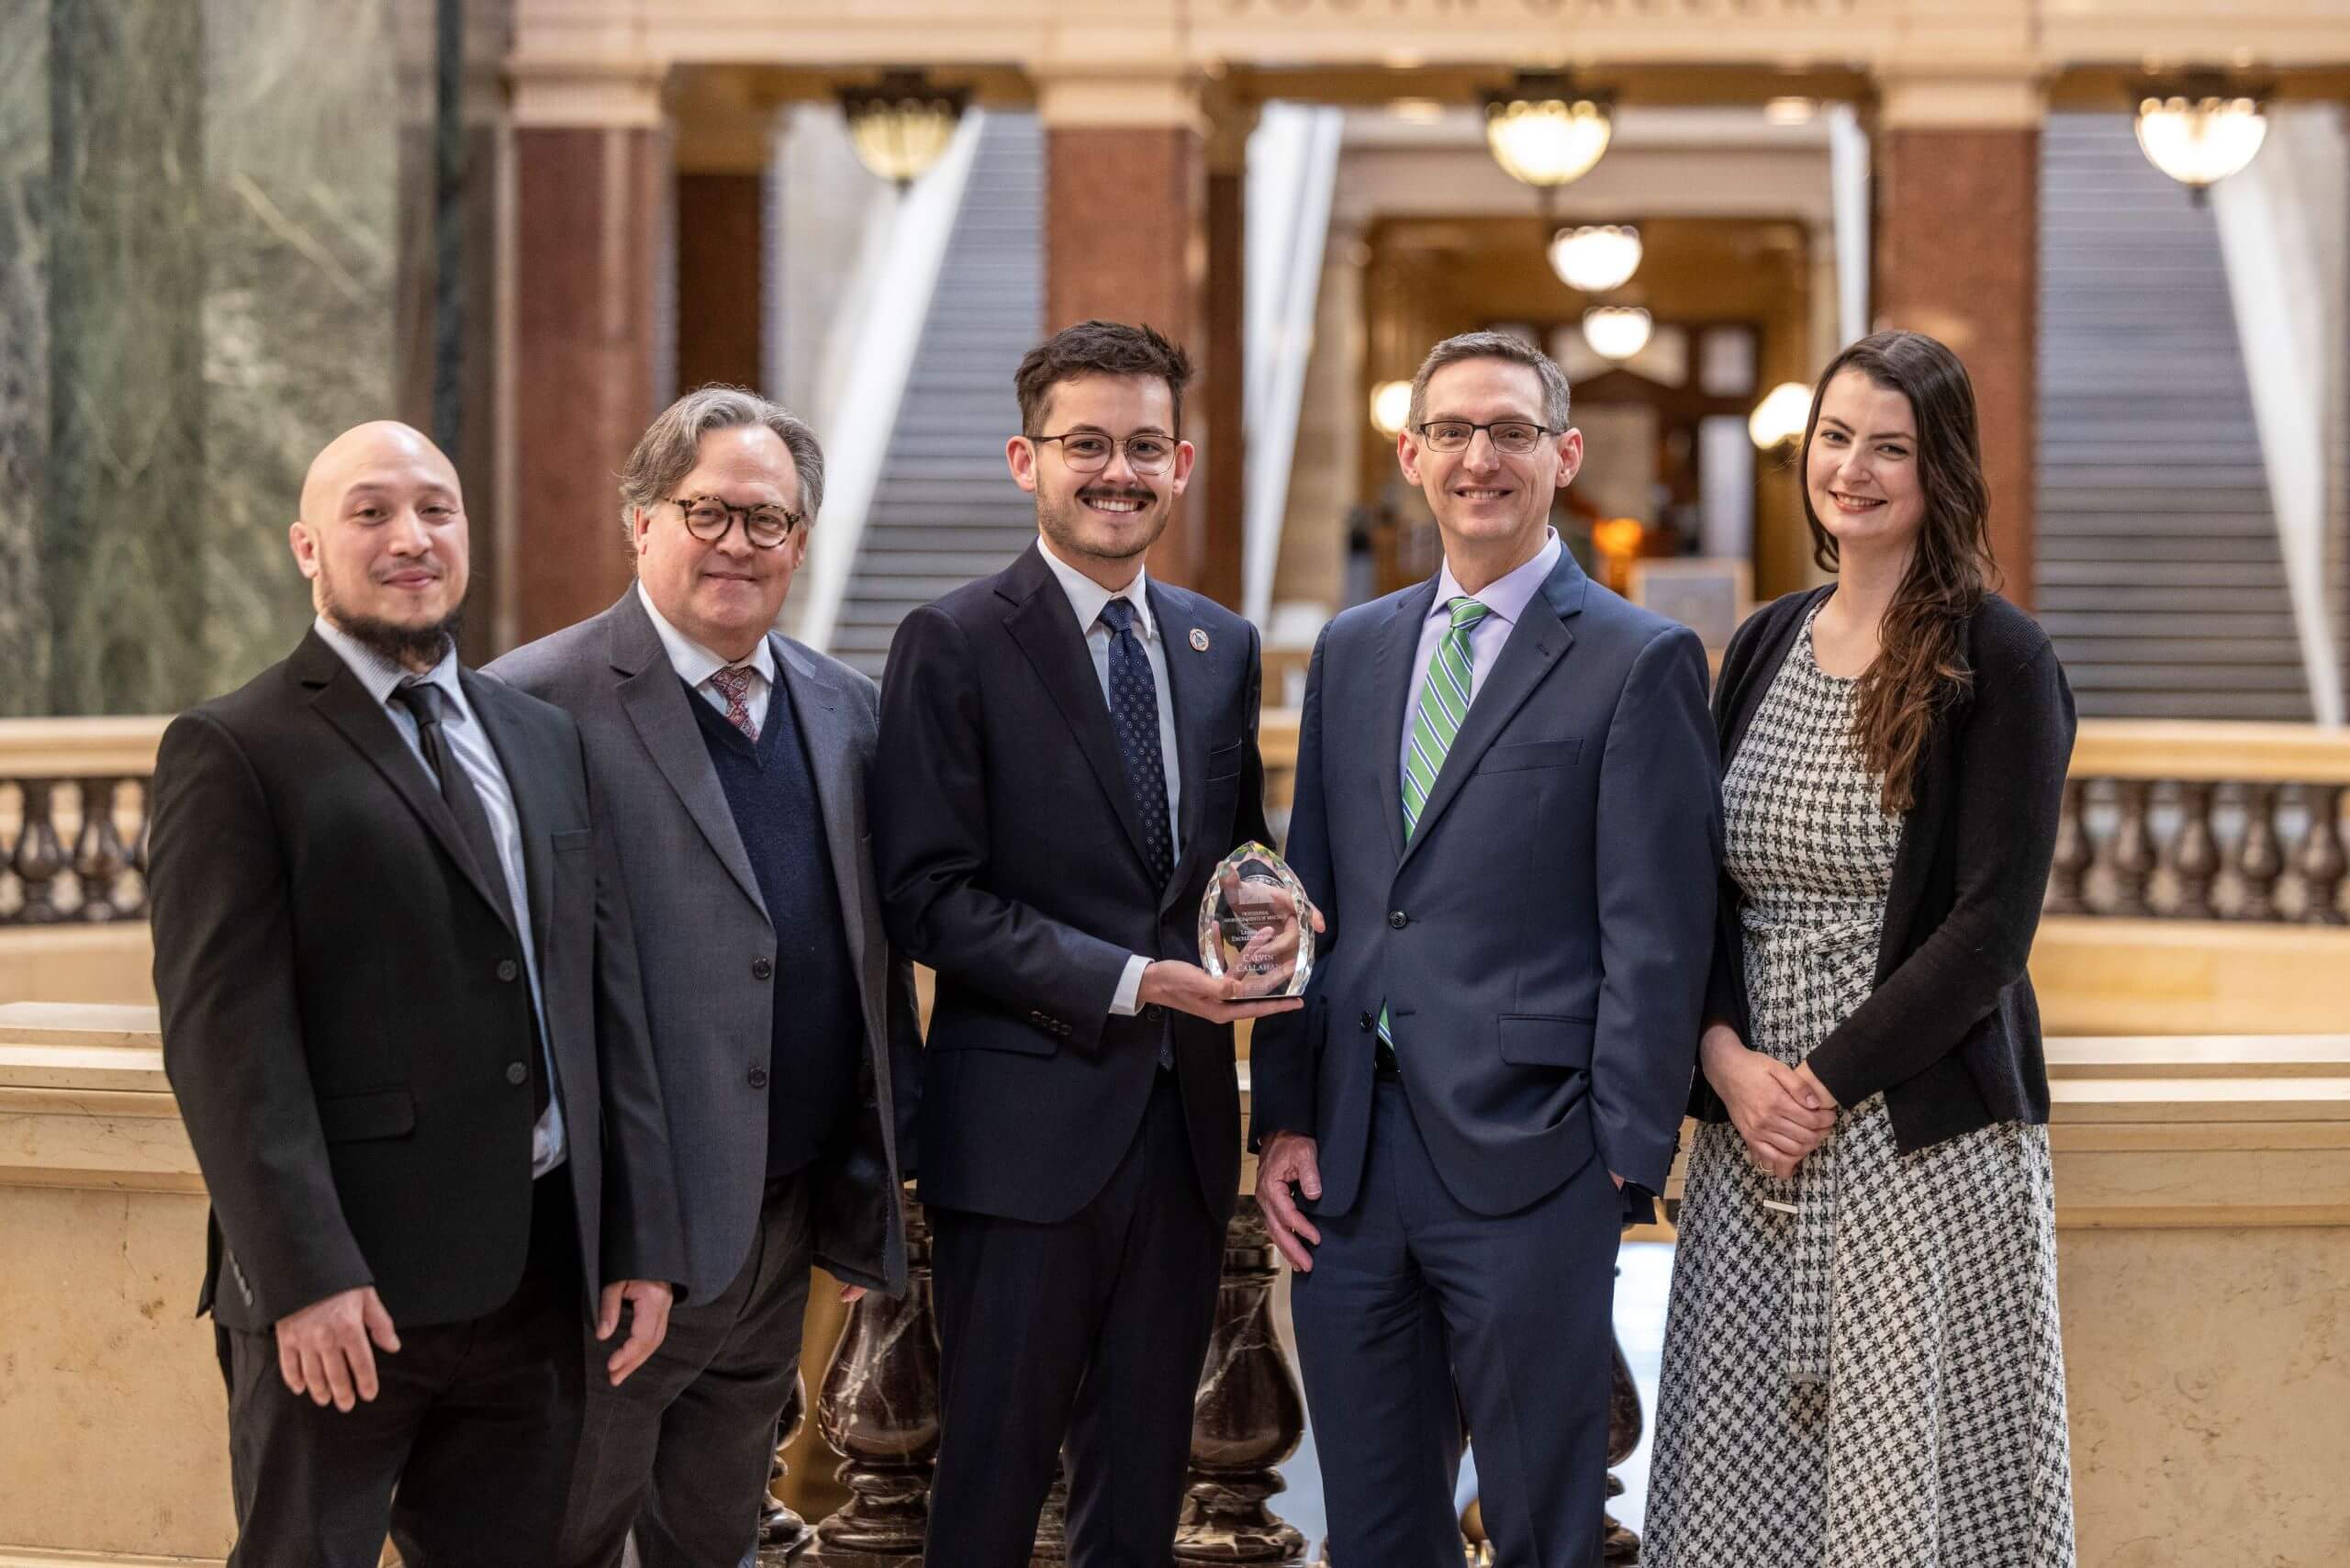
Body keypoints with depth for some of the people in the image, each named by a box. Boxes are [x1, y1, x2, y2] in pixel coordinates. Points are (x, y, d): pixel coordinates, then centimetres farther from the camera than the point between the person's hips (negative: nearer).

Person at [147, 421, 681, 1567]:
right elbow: (225, 1033, -12)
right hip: (341, 1294, -5)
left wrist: (642, 1241, 8)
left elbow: (610, 998, 14)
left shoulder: (547, 743, 15)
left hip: (537, 1280, 6)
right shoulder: (233, 752, -4)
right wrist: (305, 1275, -19)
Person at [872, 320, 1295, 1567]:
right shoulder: (954, 645, -7)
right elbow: (928, 896, -12)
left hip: (1186, 1123, 6)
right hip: (1028, 1122, -5)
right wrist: (1131, 982, -19)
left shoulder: (1221, 647, 12)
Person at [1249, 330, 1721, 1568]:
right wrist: (1284, 1121, 8)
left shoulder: (1640, 664, -4)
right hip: (1349, 1165, 5)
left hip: (1527, 1167, -5)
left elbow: (1655, 939, -7)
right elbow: (1307, 901, 15)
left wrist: (1621, 1163, -11)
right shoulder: (1351, 653, 14)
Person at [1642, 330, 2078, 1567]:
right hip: (1751, 1138, 5)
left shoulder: (1997, 660, -6)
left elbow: (1992, 923, -11)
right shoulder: (1763, 647, 12)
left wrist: (1829, 1084, -14)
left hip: (1924, 1140, -5)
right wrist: (1727, 1057, -5)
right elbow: (1701, 885, 12)